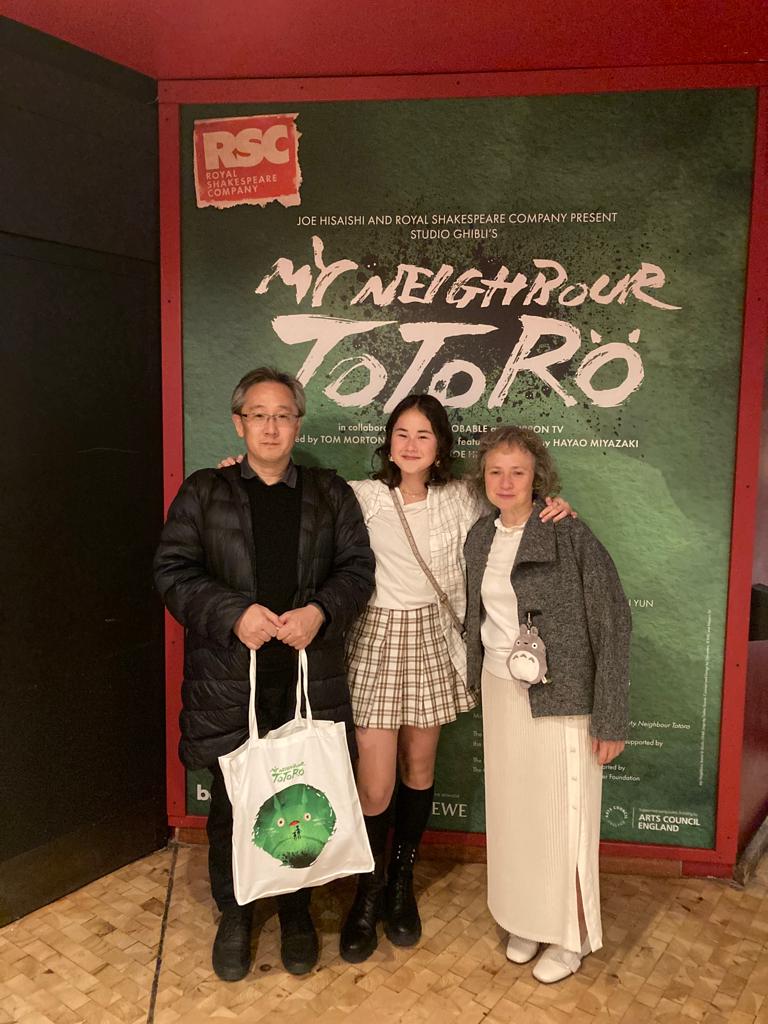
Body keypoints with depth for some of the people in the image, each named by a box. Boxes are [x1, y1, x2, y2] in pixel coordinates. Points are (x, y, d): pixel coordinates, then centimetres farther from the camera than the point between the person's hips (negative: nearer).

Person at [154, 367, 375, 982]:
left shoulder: (331, 493, 9)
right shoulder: (203, 492, 5)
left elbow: (357, 567, 4)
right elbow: (174, 570, -3)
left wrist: (320, 611, -15)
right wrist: (234, 613, -17)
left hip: (311, 676, 1)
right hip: (228, 677, 0)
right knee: (232, 800, 11)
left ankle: (296, 909, 35)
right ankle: (233, 914, 34)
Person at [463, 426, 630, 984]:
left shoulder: (570, 535, -15)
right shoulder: (480, 538, 3)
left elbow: (613, 622, -15)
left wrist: (610, 717, -15)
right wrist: (480, 684, 10)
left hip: (560, 696, -5)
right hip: (501, 691, 5)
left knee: (562, 814, 6)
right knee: (513, 810, 14)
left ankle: (571, 935, 29)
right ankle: (526, 918, 36)